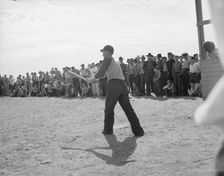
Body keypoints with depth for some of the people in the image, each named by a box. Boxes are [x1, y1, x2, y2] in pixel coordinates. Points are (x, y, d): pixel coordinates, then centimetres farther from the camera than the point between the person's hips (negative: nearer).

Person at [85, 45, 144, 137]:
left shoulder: (108, 59, 6)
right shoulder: (116, 62, 29)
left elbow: (101, 73, -1)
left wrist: (92, 79, 11)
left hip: (113, 84, -7)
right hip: (123, 85, 7)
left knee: (109, 108, 8)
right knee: (128, 109, 4)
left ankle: (108, 129, 17)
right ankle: (138, 130, -2)